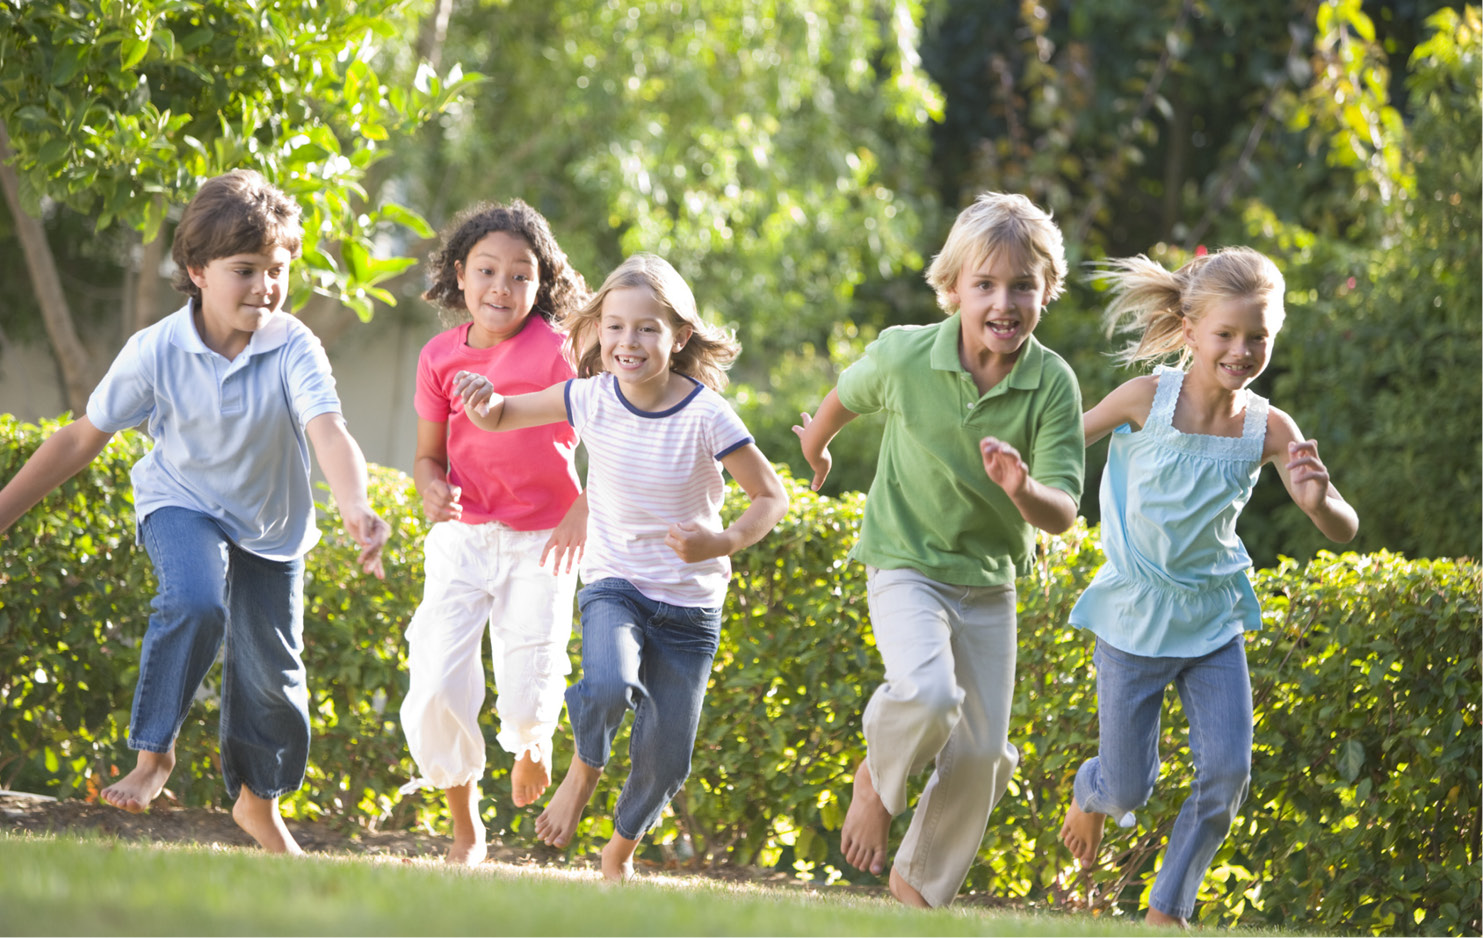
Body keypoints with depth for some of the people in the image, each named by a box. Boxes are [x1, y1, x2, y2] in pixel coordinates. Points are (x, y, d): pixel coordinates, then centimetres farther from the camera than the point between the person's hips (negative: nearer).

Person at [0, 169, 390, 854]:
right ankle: (154, 753, -14)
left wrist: (355, 509, -57)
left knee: (270, 671, 8)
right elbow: (82, 439, -12)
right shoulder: (156, 352, -21)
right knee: (195, 601, -32)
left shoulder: (294, 348, -23)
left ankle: (257, 802, 34)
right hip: (183, 503, -2)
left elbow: (329, 433, -37)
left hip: (270, 523, 2)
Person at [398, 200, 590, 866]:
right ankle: (465, 829, 13)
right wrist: (432, 489, -14)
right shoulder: (441, 357, 0)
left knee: (528, 698, -11)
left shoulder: (558, 351, -10)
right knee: (435, 687, -11)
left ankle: (533, 738, 32)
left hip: (541, 540, -2)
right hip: (463, 535, 2)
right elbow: (429, 454, 9)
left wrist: (584, 512, -20)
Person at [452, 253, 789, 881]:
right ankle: (584, 773, 0)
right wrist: (485, 405, -22)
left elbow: (771, 497, -9)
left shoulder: (706, 417, -17)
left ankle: (621, 851, 35)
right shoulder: (593, 398, -10)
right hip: (614, 585, 0)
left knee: (665, 760, 4)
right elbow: (502, 416, 2)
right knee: (609, 686, -33)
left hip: (689, 603, 0)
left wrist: (724, 542, -27)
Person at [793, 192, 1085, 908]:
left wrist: (1024, 490, -42)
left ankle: (921, 887, 26)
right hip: (907, 563, -3)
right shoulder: (904, 355, -18)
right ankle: (877, 780, 3)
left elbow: (1063, 514, -19)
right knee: (929, 696, -30)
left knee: (978, 756, 4)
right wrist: (815, 445, 26)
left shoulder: (1052, 384, -17)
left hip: (990, 582, 3)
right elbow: (849, 394, 6)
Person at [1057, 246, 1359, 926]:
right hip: (1135, 620, -2)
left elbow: (1343, 532, -14)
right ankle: (1091, 793, 44)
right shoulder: (1148, 400, -17)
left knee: (1228, 773, -7)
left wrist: (1320, 501, -36)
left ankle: (1168, 909, 14)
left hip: (1214, 621, 2)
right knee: (1127, 790, 5)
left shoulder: (1269, 429, -11)